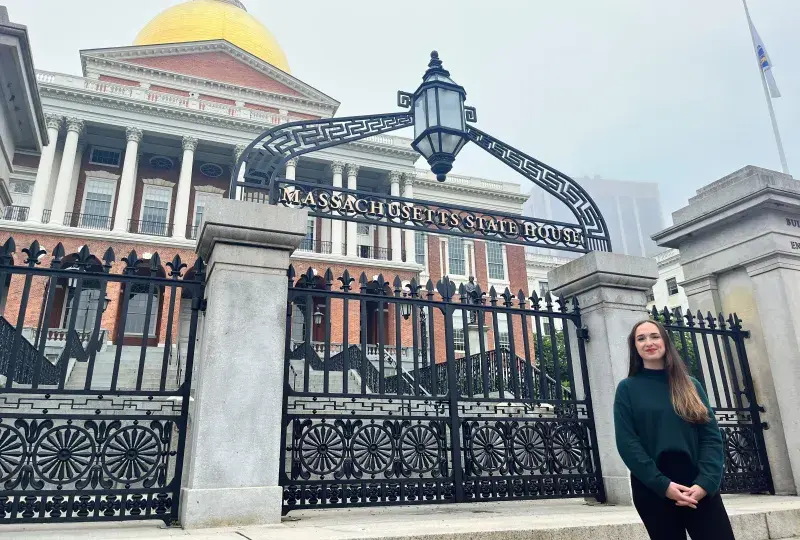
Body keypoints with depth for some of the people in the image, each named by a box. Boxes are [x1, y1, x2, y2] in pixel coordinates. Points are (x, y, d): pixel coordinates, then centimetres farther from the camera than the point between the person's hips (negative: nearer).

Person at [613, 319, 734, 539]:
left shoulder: (690, 385, 12)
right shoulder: (627, 388, 4)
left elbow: (711, 436, 4)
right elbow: (627, 443, -4)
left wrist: (705, 482, -12)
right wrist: (663, 484, -14)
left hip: (700, 487, 2)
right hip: (653, 489, -2)